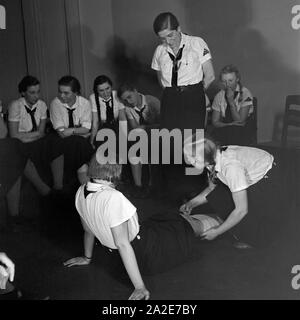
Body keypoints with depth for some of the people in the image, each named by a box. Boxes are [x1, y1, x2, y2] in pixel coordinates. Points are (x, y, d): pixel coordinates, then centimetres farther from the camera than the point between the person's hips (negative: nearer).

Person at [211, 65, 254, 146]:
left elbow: (240, 121, -10)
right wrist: (229, 125, -15)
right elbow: (215, 122, 4)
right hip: (223, 130, 2)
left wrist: (231, 101, -17)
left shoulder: (245, 94, -5)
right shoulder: (219, 96, 6)